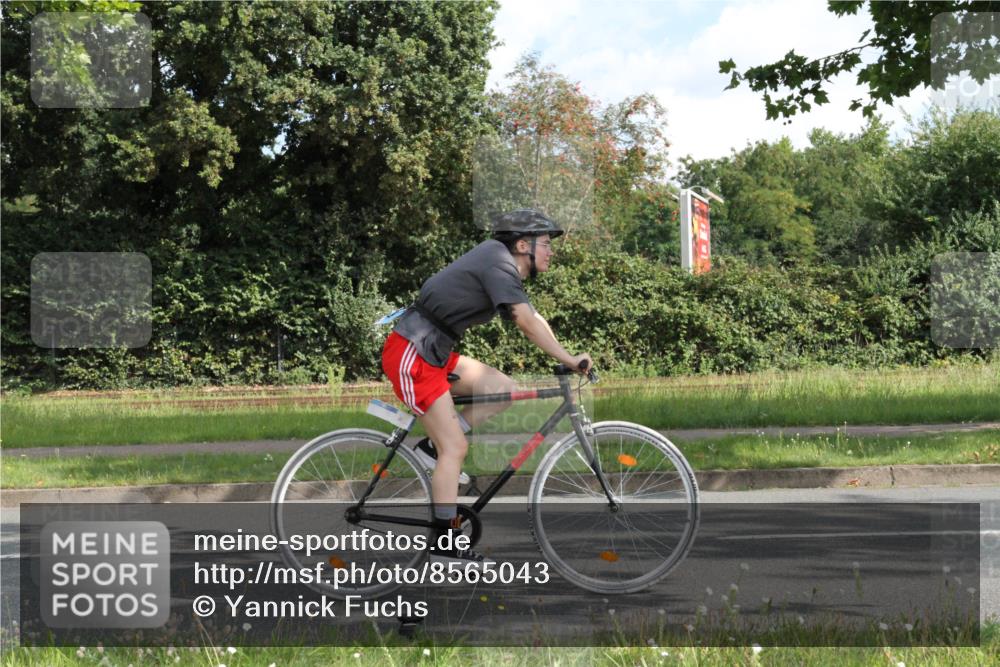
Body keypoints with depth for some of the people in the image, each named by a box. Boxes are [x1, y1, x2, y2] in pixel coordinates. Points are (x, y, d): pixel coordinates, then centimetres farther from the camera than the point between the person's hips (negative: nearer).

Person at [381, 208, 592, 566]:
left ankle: (432, 448, 8)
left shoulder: (502, 265, 15)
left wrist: (568, 358, 6)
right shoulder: (498, 263, -15)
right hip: (411, 355, -9)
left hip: (432, 352, 9)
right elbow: (527, 322, -24)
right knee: (455, 447, -8)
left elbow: (532, 320, 14)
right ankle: (444, 543, -3)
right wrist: (569, 359, -21)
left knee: (504, 389, 3)